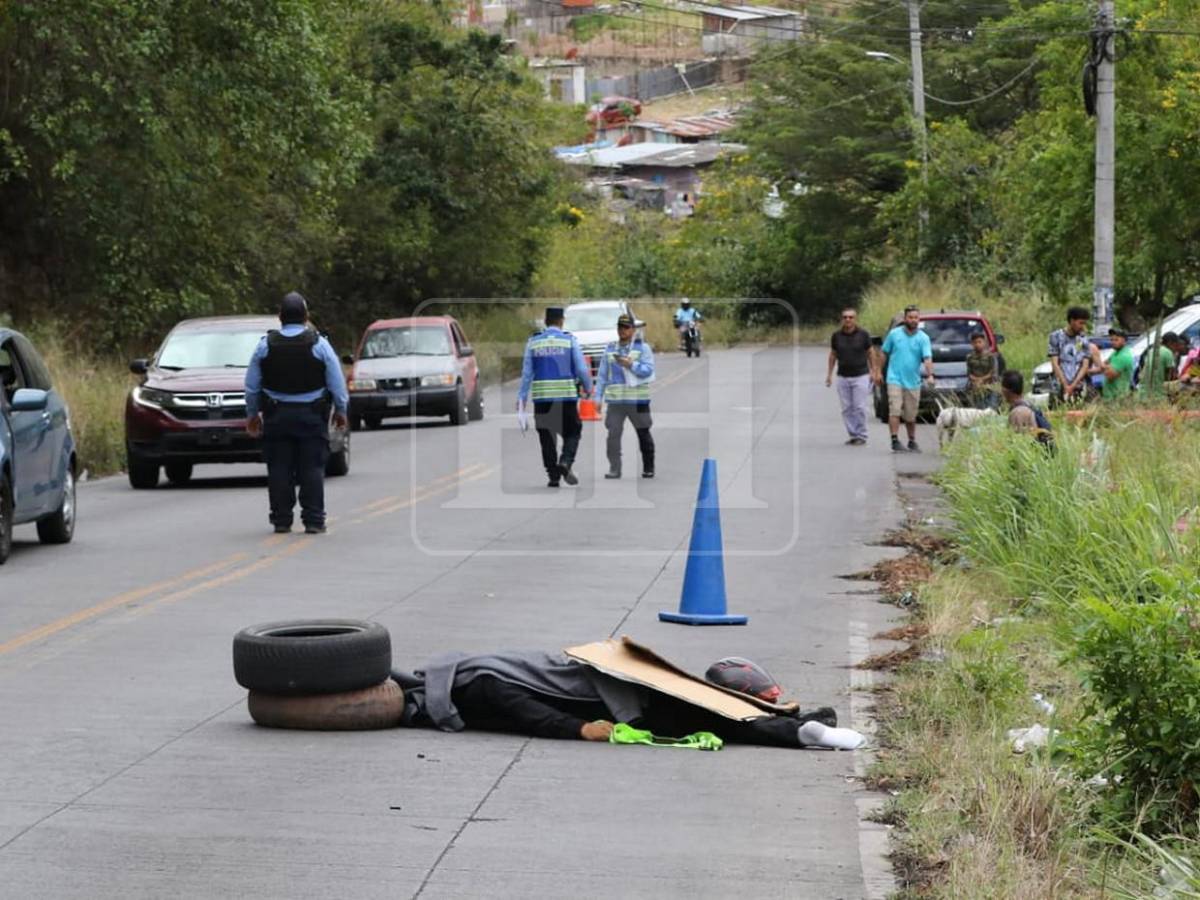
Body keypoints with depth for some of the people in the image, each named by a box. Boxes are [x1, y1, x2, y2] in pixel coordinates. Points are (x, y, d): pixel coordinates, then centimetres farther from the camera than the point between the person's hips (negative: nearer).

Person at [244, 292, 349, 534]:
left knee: (279, 469, 5)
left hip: (276, 416, 1)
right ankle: (313, 520, -2)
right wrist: (340, 410, 12)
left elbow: (252, 385, 6)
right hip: (311, 415, -1)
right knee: (312, 468, 1)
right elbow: (337, 383, 0)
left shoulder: (265, 345, 0)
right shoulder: (318, 344, -4)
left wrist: (252, 414, 17)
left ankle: (281, 519, 4)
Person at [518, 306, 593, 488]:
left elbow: (527, 372, 4)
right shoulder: (570, 340, 0)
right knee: (572, 432, 8)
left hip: (541, 397, 2)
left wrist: (522, 397, 8)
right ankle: (565, 463, -15)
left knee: (547, 437, 7)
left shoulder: (534, 342, 5)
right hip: (567, 397, -2)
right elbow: (582, 369, -1)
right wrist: (587, 388, 15)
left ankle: (553, 476, 4)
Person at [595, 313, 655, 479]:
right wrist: (598, 397, 9)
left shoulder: (643, 348, 3)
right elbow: (602, 375, 15)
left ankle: (648, 468, 17)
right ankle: (614, 469, -7)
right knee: (613, 434, -9)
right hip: (615, 401, 2)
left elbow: (648, 370, -8)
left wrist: (630, 364, -20)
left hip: (637, 399, -2)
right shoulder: (610, 349, 13)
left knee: (643, 434, 6)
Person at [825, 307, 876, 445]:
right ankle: (853, 435, 11)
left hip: (861, 376, -3)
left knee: (860, 408, -5)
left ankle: (861, 436, 3)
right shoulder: (836, 335, 2)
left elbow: (870, 353, 4)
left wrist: (874, 372, 1)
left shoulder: (863, 334, -4)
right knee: (847, 408, 3)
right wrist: (829, 374, 10)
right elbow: (832, 355, 12)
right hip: (843, 377, 3)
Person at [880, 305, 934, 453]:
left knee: (910, 415, 11)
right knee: (894, 411, -13)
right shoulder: (894, 334, 1)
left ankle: (912, 442, 25)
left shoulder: (923, 338, -1)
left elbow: (927, 358, -13)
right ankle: (895, 441, -15)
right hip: (895, 379, -1)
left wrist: (930, 375, -28)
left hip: (913, 382, 1)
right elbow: (885, 354, 10)